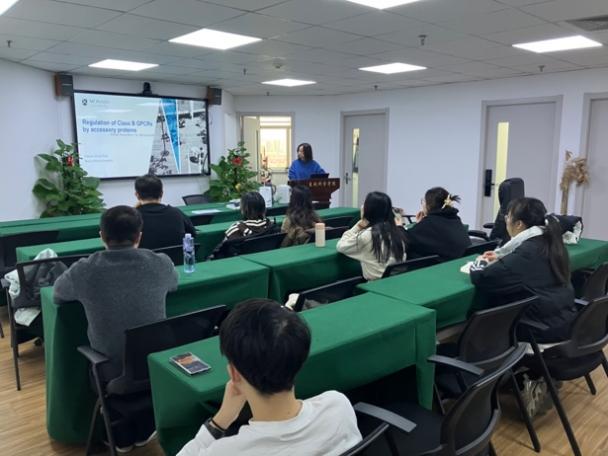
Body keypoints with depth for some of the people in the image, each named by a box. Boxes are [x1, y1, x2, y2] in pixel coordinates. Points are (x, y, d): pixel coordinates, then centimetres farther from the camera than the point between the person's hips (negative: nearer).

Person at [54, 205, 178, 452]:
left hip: (111, 370, 0)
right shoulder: (161, 263, -12)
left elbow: (58, 294, 8)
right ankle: (144, 431, 50)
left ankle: (122, 439, 48)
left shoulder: (84, 270, -15)